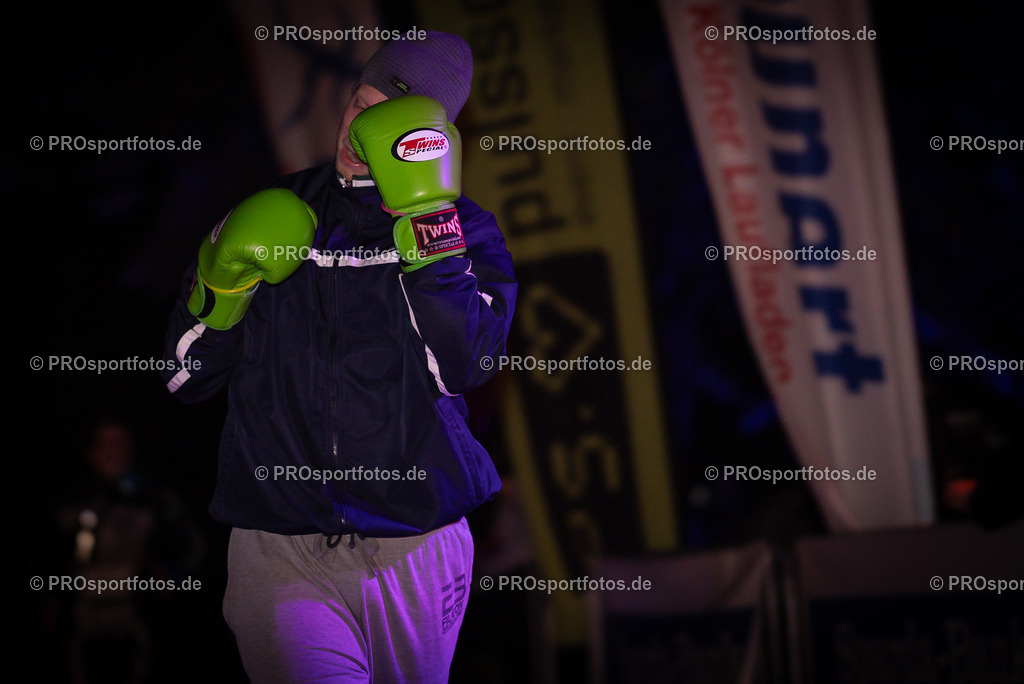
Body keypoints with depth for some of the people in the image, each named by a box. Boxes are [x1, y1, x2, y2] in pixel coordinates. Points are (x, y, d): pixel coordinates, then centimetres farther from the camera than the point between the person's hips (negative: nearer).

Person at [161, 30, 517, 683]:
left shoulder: (463, 229, 3)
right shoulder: (271, 213, 8)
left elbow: (464, 364, -17)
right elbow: (185, 377, 10)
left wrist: (422, 213, -18)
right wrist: (223, 284, -7)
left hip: (416, 555, 0)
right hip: (281, 556, 0)